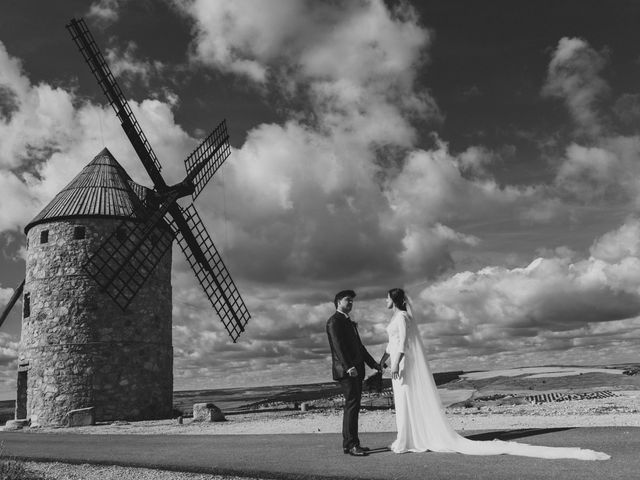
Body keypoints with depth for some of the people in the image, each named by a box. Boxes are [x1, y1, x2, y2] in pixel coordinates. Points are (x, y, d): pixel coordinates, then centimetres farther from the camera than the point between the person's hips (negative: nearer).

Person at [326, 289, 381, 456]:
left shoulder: (349, 322, 24)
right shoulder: (334, 321, -6)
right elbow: (337, 345, -18)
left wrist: (373, 363, 20)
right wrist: (348, 366, -27)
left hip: (355, 370, 9)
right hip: (346, 370, -9)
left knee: (353, 405, 9)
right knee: (352, 404, -13)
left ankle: (348, 443, 14)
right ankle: (351, 444, -13)